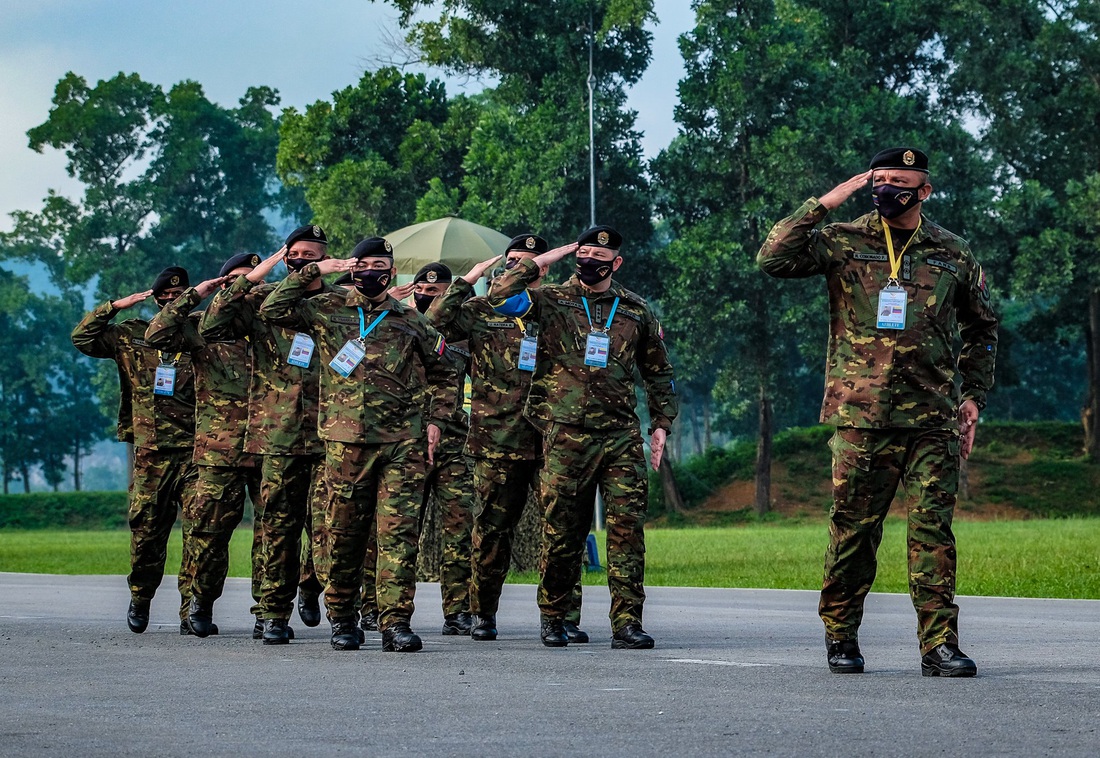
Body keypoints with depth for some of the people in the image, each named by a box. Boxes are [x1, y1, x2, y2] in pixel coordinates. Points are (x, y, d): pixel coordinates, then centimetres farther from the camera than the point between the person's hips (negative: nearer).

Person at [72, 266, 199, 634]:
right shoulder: (131, 336, 13)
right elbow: (82, 337, 12)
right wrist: (115, 306, 6)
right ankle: (140, 600, 25)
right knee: (146, 530, 4)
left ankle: (192, 611, -8)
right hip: (150, 454, 2)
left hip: (194, 451, -2)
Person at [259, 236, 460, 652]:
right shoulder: (328, 310, 10)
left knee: (400, 531, -8)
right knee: (343, 532, 4)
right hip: (346, 442, 0)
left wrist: (436, 419, 11)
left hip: (403, 442, 0)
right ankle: (342, 619, 18)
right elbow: (273, 309, 0)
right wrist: (313, 271, 1)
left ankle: (395, 623, -8)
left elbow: (443, 372, 22)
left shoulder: (410, 321, 13)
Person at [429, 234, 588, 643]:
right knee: (492, 530, 6)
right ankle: (484, 613, 18)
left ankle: (567, 614, -1)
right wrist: (470, 279, -7)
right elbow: (439, 317, -8)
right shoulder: (481, 313, 8)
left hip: (550, 440, 1)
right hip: (496, 442, -1)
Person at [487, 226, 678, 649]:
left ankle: (627, 623, -7)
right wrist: (540, 263, -3)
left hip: (622, 436, 2)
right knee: (562, 531, 2)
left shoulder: (636, 311, 13)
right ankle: (553, 618, 17)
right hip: (566, 435, -1)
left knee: (628, 525, -7)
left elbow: (658, 372, 20)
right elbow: (499, 295, -9)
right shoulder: (551, 301, 7)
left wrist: (661, 424, 11)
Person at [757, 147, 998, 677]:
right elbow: (773, 258, -10)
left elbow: (982, 329, 22)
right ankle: (840, 638, 16)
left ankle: (939, 644, -3)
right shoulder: (843, 243, 5)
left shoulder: (953, 254, 12)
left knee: (934, 528, -4)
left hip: (933, 419, 1)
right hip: (860, 417, -1)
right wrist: (825, 203, -11)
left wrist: (973, 395, 13)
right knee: (853, 528, 3)